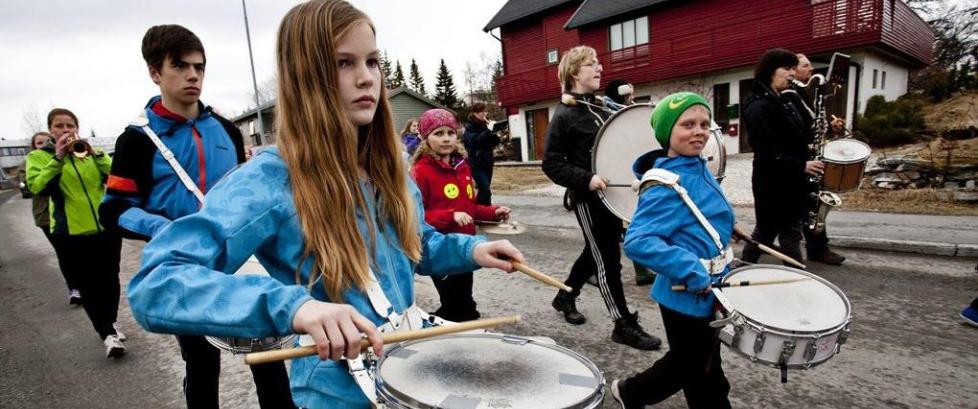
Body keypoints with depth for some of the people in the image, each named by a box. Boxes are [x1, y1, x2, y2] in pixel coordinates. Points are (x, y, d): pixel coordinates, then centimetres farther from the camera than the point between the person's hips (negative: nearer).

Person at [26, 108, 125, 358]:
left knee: (109, 279, 13)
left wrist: (95, 153, -18)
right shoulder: (38, 156, 3)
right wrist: (58, 158, -20)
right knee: (87, 285, 0)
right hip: (71, 233, -2)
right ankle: (107, 333, 6)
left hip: (107, 227, 2)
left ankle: (111, 322, 31)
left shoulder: (90, 150, 10)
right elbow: (38, 188, -14)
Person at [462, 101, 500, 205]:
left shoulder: (485, 125, 10)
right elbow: (475, 141, -24)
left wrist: (495, 134, -9)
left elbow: (494, 143, 11)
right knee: (486, 190, -14)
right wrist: (489, 131, -27)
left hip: (487, 162, 6)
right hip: (476, 164, -6)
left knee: (483, 189, 11)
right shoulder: (469, 127, -7)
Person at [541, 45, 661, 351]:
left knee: (595, 253, 19)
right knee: (608, 260, -1)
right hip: (588, 198, -8)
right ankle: (624, 325, 11)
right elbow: (551, 163, -14)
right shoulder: (564, 115, -11)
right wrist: (586, 179, -24)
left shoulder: (601, 108, 12)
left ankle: (565, 296, 38)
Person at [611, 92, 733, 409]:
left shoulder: (699, 168, 3)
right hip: (687, 295, -8)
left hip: (708, 291, 8)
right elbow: (637, 242, -34)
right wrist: (691, 271, -36)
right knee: (705, 381, 13)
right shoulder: (666, 187, -25)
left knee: (686, 364, 26)